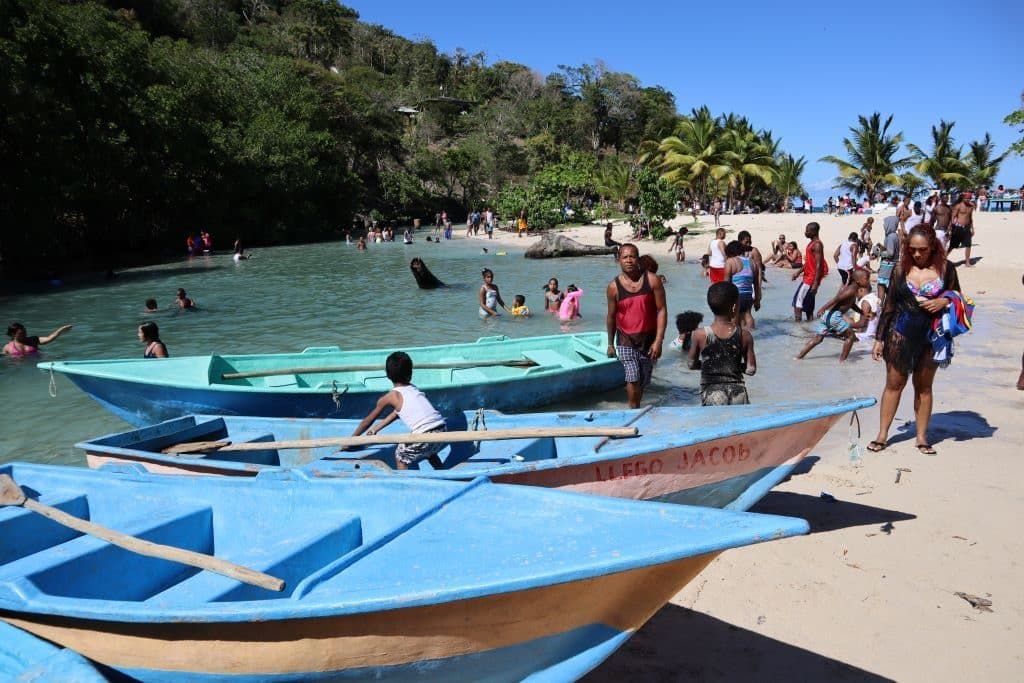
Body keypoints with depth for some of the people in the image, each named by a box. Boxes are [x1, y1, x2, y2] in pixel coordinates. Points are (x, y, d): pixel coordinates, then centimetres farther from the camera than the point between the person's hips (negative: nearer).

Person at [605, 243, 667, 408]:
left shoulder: (652, 280, -7)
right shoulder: (614, 286, -5)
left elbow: (661, 310, -7)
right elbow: (611, 316, 6)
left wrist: (658, 340, -14)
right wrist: (610, 344, 12)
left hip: (649, 339, 1)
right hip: (626, 340, -1)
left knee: (643, 381, 13)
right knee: (633, 379, -17)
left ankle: (636, 407, 38)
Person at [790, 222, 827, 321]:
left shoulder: (817, 245, -16)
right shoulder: (811, 243, 14)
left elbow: (818, 265, -21)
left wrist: (815, 283, -24)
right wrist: (798, 272, 19)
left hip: (811, 279, -10)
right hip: (807, 277, 10)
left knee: (798, 299, -10)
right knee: (807, 303, 11)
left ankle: (797, 322, -10)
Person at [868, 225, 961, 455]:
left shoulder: (946, 268, -3)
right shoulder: (902, 268, -1)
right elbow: (889, 305, 3)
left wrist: (944, 301, -17)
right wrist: (879, 338, 2)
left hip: (930, 337, 0)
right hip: (901, 335, 0)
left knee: (924, 386, 12)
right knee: (894, 385, 6)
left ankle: (922, 437, 21)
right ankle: (882, 435, 14)